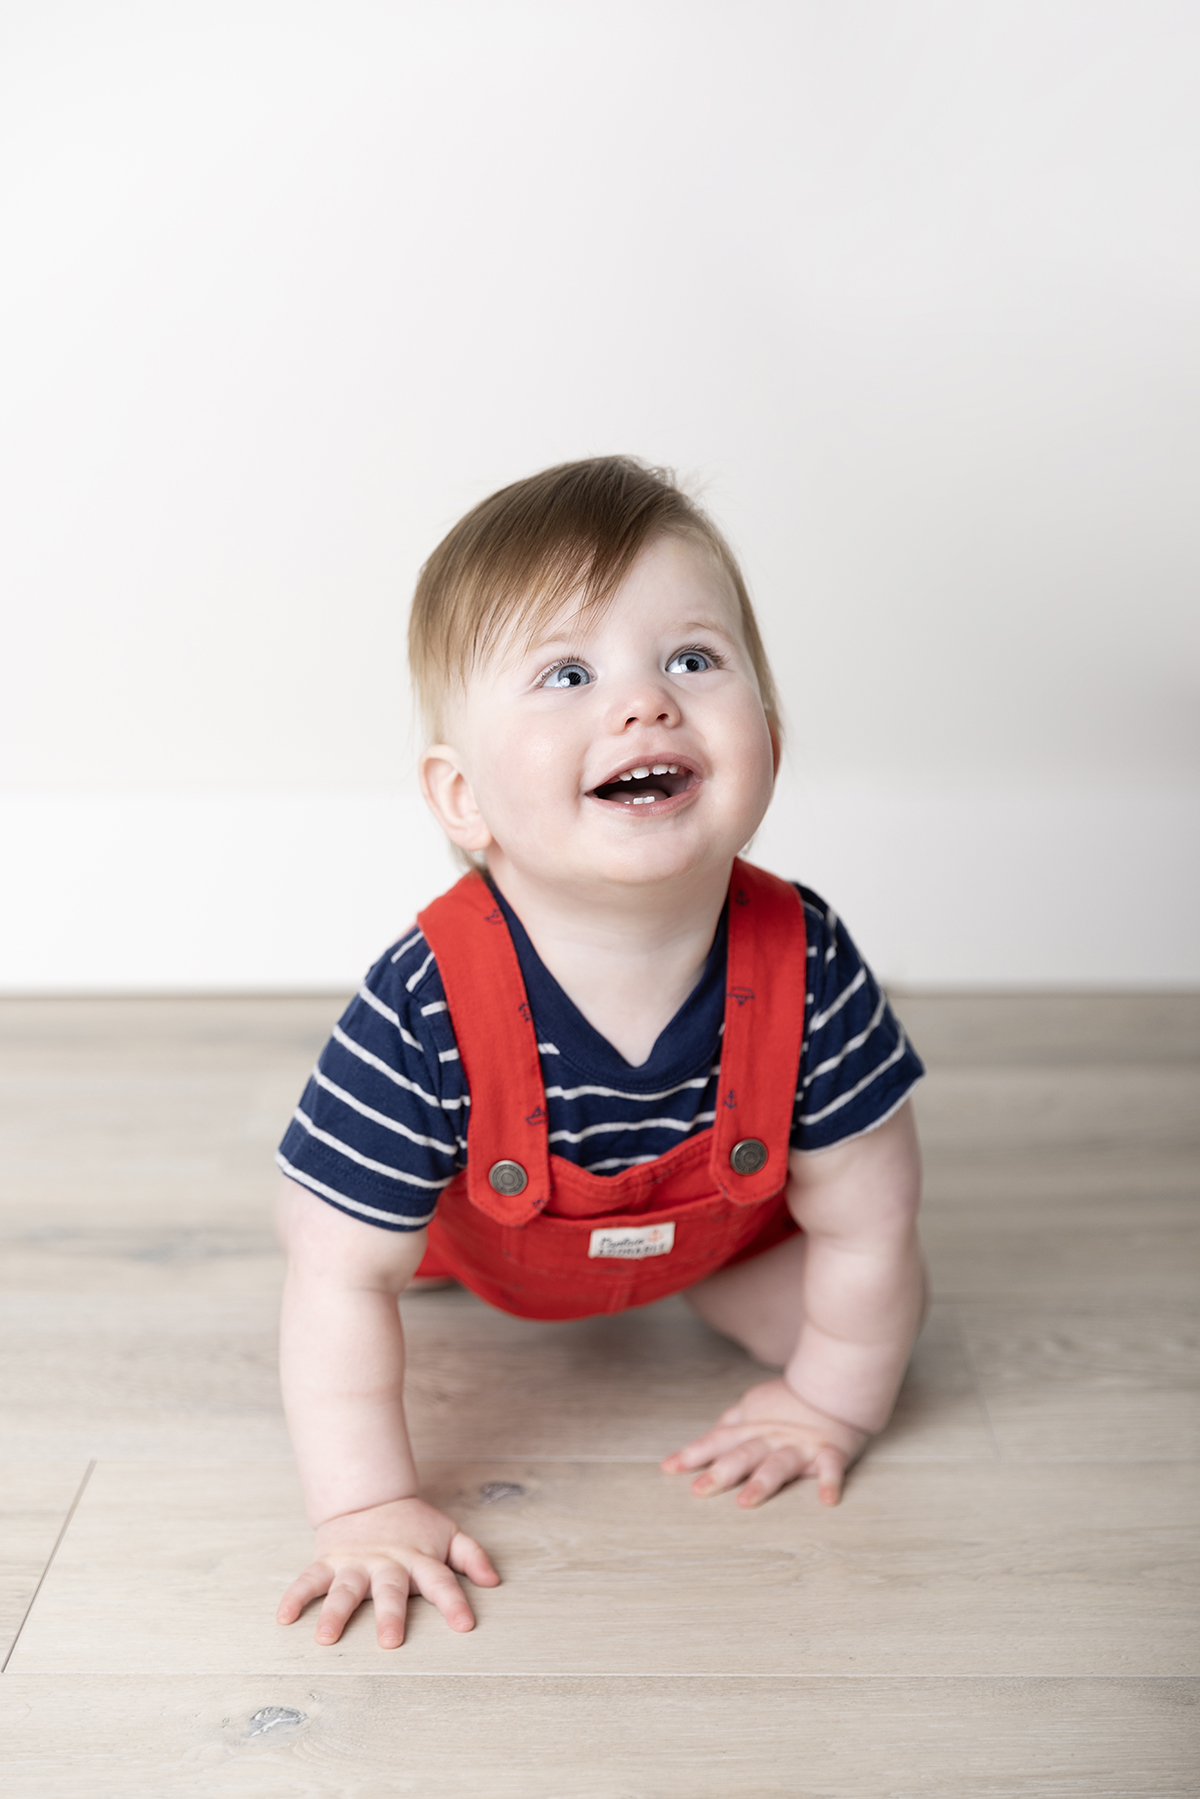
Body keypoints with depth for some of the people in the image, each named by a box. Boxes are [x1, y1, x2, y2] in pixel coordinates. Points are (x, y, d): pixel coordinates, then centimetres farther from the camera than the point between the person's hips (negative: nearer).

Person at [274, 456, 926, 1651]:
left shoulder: (805, 971, -38)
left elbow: (865, 1226, -23)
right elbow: (341, 1280, -33)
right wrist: (367, 1508, -31)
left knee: (895, 1300, -4)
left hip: (721, 1225, 0)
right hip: (481, 1233, 1)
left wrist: (830, 1406, -13)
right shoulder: (426, 1014, -43)